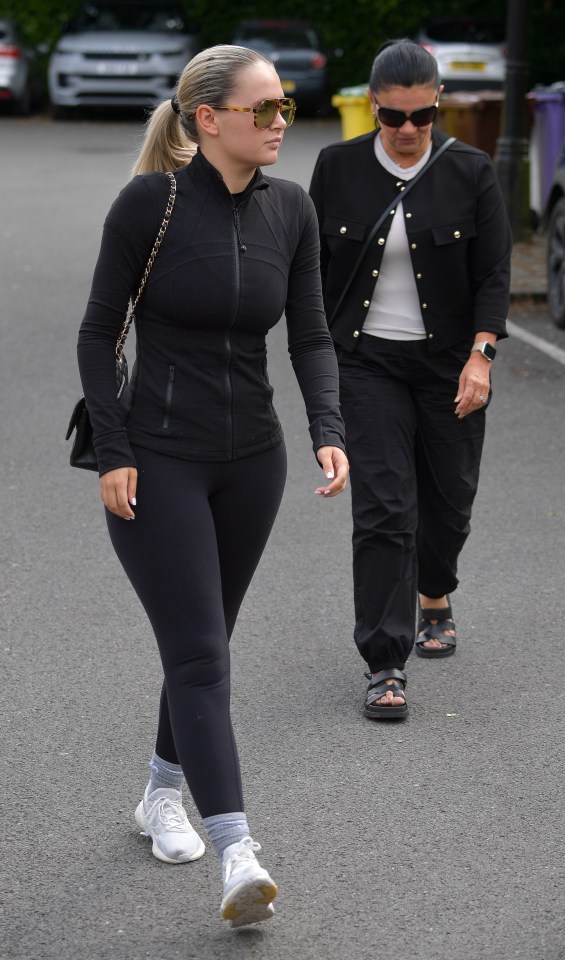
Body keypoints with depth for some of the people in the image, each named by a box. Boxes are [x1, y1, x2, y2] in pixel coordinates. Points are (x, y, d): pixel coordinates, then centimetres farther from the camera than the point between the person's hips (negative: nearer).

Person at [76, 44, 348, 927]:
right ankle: (239, 855, -15)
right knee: (199, 656, -10)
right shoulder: (149, 203, -12)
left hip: (251, 461, 5)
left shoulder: (290, 209, 1)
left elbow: (311, 337, 4)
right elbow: (99, 331, -6)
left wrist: (330, 433, -12)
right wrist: (112, 453, -11)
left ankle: (164, 795, 37)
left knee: (205, 642, 16)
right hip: (158, 463, -5)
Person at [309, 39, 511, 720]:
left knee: (448, 498, 14)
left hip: (450, 361, 1)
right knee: (382, 508, -9)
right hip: (367, 362, -1)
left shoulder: (470, 172, -5)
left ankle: (435, 600, 46)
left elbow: (494, 274, -4)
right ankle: (385, 666, -7)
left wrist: (480, 357, -15)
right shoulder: (337, 168, -2)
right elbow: (315, 267, 6)